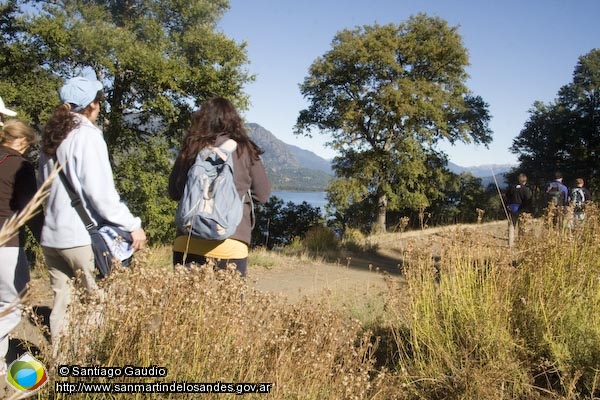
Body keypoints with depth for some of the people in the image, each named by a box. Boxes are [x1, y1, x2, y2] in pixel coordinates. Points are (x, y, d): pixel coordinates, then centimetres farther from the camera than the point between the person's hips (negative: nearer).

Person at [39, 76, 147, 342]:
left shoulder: (52, 136, 13)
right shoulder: (86, 134, -10)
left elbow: (48, 186, 16)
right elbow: (100, 191, -16)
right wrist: (132, 225, -12)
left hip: (52, 235, 8)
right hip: (81, 237, -7)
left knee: (62, 304, 12)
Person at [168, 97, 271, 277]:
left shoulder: (190, 149, 3)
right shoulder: (245, 151, -1)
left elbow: (174, 191, 13)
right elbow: (263, 194, 6)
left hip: (188, 243, 2)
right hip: (230, 246, -1)